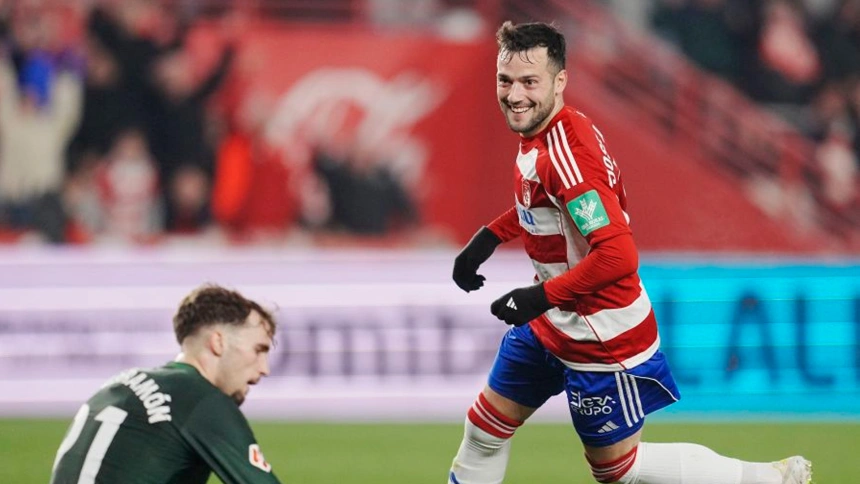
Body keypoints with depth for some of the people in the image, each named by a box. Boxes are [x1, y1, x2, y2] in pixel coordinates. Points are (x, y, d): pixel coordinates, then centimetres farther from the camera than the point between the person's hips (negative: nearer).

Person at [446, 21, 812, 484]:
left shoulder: (564, 154, -30)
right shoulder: (540, 133, -1)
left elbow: (617, 255, -35)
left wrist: (541, 297, -27)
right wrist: (491, 235, 14)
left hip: (601, 339, -9)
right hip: (550, 325, 9)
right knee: (484, 429, 18)